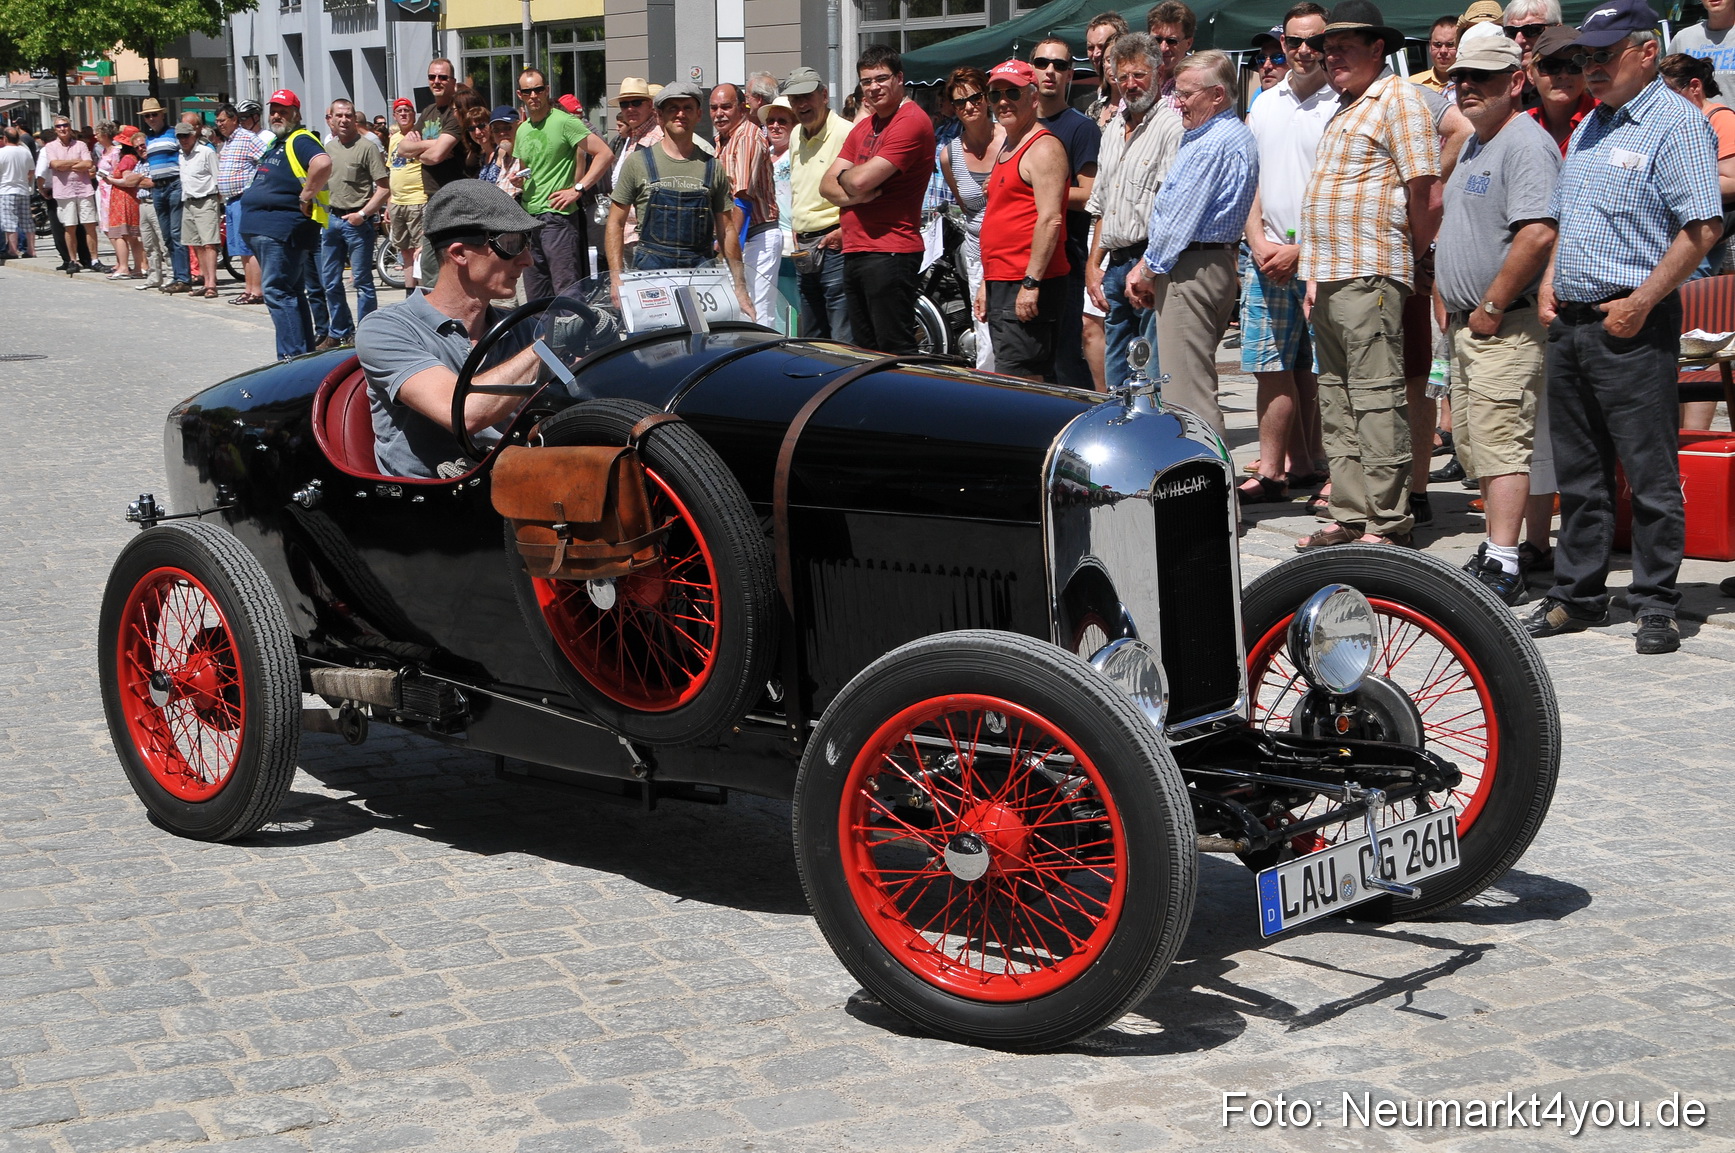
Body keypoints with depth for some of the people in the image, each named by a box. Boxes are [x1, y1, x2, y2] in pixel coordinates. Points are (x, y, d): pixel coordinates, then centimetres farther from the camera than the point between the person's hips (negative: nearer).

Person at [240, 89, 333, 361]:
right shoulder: (275, 144, 21)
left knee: (277, 290, -14)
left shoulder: (300, 141, -11)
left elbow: (323, 163, -31)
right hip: (267, 231, 11)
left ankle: (293, 356, -15)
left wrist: (306, 196, -23)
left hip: (283, 231, -11)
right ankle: (305, 353, 19)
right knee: (292, 294, 14)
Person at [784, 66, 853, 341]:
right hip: (803, 249, 9)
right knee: (812, 340, 16)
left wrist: (845, 230, -21)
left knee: (844, 342, -10)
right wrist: (794, 228, 17)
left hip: (834, 246, -9)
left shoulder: (845, 133, -12)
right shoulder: (797, 136, 16)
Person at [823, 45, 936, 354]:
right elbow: (827, 185, 13)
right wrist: (851, 193, -10)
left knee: (897, 354, -10)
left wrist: (844, 176, 4)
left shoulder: (911, 121, -11)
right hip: (854, 253, 9)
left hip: (890, 255, -9)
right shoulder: (864, 126, 20)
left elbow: (862, 179, -20)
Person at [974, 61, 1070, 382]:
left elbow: (1050, 220, -19)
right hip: (1001, 284, 10)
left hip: (1027, 288, -10)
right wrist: (986, 285, 23)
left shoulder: (1043, 148, -10)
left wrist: (1031, 283, -23)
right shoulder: (1005, 148, 21)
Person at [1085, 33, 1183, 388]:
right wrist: (1093, 264, 17)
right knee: (1116, 382, 12)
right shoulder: (1113, 129, 19)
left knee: (1155, 381, -9)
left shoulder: (1172, 126, -9)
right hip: (1115, 266, 9)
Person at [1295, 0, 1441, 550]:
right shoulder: (1345, 107, 22)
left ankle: (1386, 524, -8)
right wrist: (1317, 274, 19)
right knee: (1336, 402, 11)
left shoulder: (1398, 98, -6)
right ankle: (1350, 517, 17)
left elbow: (1425, 189, -12)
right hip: (1330, 278, 10)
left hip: (1370, 277, -10)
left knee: (1376, 400, -10)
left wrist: (1413, 256, -2)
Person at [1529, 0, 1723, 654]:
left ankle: (1655, 606, 6)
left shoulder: (1677, 123, -9)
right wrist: (1550, 282, 11)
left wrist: (1640, 304, -18)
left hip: (1633, 329, -8)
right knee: (1578, 472, 13)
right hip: (1569, 324, 8)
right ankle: (1576, 597, 21)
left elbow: (1703, 227, -16)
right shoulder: (1590, 127, 17)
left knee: (1651, 475, -2)